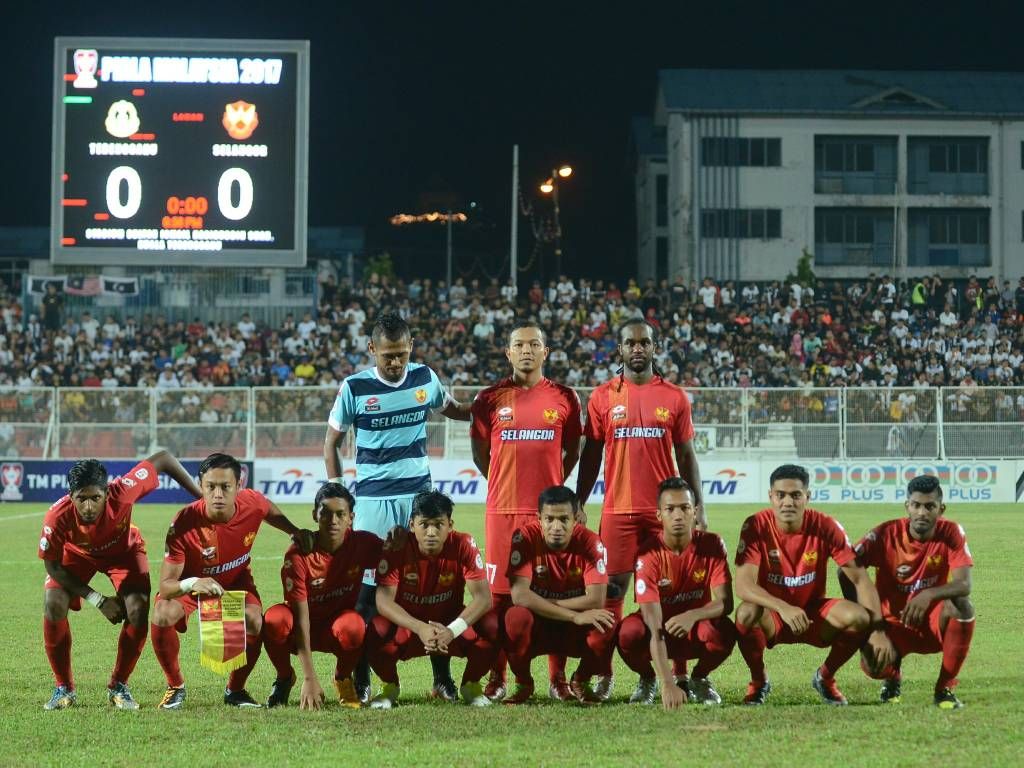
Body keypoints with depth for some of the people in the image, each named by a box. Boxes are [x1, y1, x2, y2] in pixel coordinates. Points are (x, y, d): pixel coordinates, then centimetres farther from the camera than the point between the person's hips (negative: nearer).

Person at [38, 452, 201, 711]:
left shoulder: (122, 493, -41)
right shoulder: (58, 517, -39)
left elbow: (163, 459, -27)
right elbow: (53, 566, -22)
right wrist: (99, 601, -26)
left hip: (123, 549, 0)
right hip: (77, 553, 0)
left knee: (138, 609, -20)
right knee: (53, 604, -23)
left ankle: (119, 686, 2)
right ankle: (63, 687, -4)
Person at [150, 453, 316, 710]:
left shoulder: (253, 503, -26)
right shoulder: (184, 523, -36)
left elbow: (270, 511, 5)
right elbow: (166, 585, -36)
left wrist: (296, 533, -2)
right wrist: (193, 584, -56)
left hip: (236, 580, 2)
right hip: (189, 583, -2)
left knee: (254, 621, -27)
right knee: (162, 615, -31)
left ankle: (235, 689, 1)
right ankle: (175, 686, -4)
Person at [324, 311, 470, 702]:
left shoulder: (425, 378, 3)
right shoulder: (355, 388, -5)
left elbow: (453, 410, 22)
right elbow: (331, 443, 4)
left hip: (419, 495, 3)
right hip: (372, 499, -2)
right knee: (368, 587, -1)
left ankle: (443, 679, 8)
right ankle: (361, 681, 7)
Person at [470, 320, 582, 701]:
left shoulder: (564, 398, 5)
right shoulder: (490, 399, 4)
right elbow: (480, 453, 14)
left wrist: (552, 486, 12)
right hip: (503, 511, 0)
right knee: (501, 594, 2)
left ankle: (558, 678, 7)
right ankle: (497, 677, 8)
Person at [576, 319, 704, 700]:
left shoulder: (674, 397, 6)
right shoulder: (603, 397, 5)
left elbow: (686, 455, 10)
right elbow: (590, 455, 9)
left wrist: (698, 506, 5)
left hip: (665, 508, 0)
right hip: (618, 508, 0)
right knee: (612, 588, -2)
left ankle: (675, 670, 7)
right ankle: (603, 672, 4)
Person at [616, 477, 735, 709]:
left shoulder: (712, 545, -16)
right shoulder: (649, 554, -24)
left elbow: (725, 603, -20)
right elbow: (654, 628, -31)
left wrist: (692, 616, -43)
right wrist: (668, 684, -42)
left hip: (696, 630, 1)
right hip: (662, 627, -1)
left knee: (723, 632, -34)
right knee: (628, 633, -35)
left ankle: (699, 679, 0)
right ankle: (648, 680, 0)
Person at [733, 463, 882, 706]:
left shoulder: (825, 526, -13)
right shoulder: (756, 526, -18)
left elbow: (860, 579, -11)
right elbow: (743, 585, -27)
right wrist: (783, 608, -44)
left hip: (814, 611, 2)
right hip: (772, 614, -2)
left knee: (858, 617, -27)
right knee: (747, 613, -36)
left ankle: (826, 677, 3)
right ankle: (758, 681, -5)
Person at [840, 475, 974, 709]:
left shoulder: (951, 533, -13)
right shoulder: (886, 534, -16)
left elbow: (963, 585, -23)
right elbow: (847, 573, -19)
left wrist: (929, 595, -45)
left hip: (933, 622, 1)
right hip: (893, 624, -1)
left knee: (961, 605, -32)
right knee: (874, 664, -31)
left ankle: (945, 688, -14)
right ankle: (892, 678, 13)